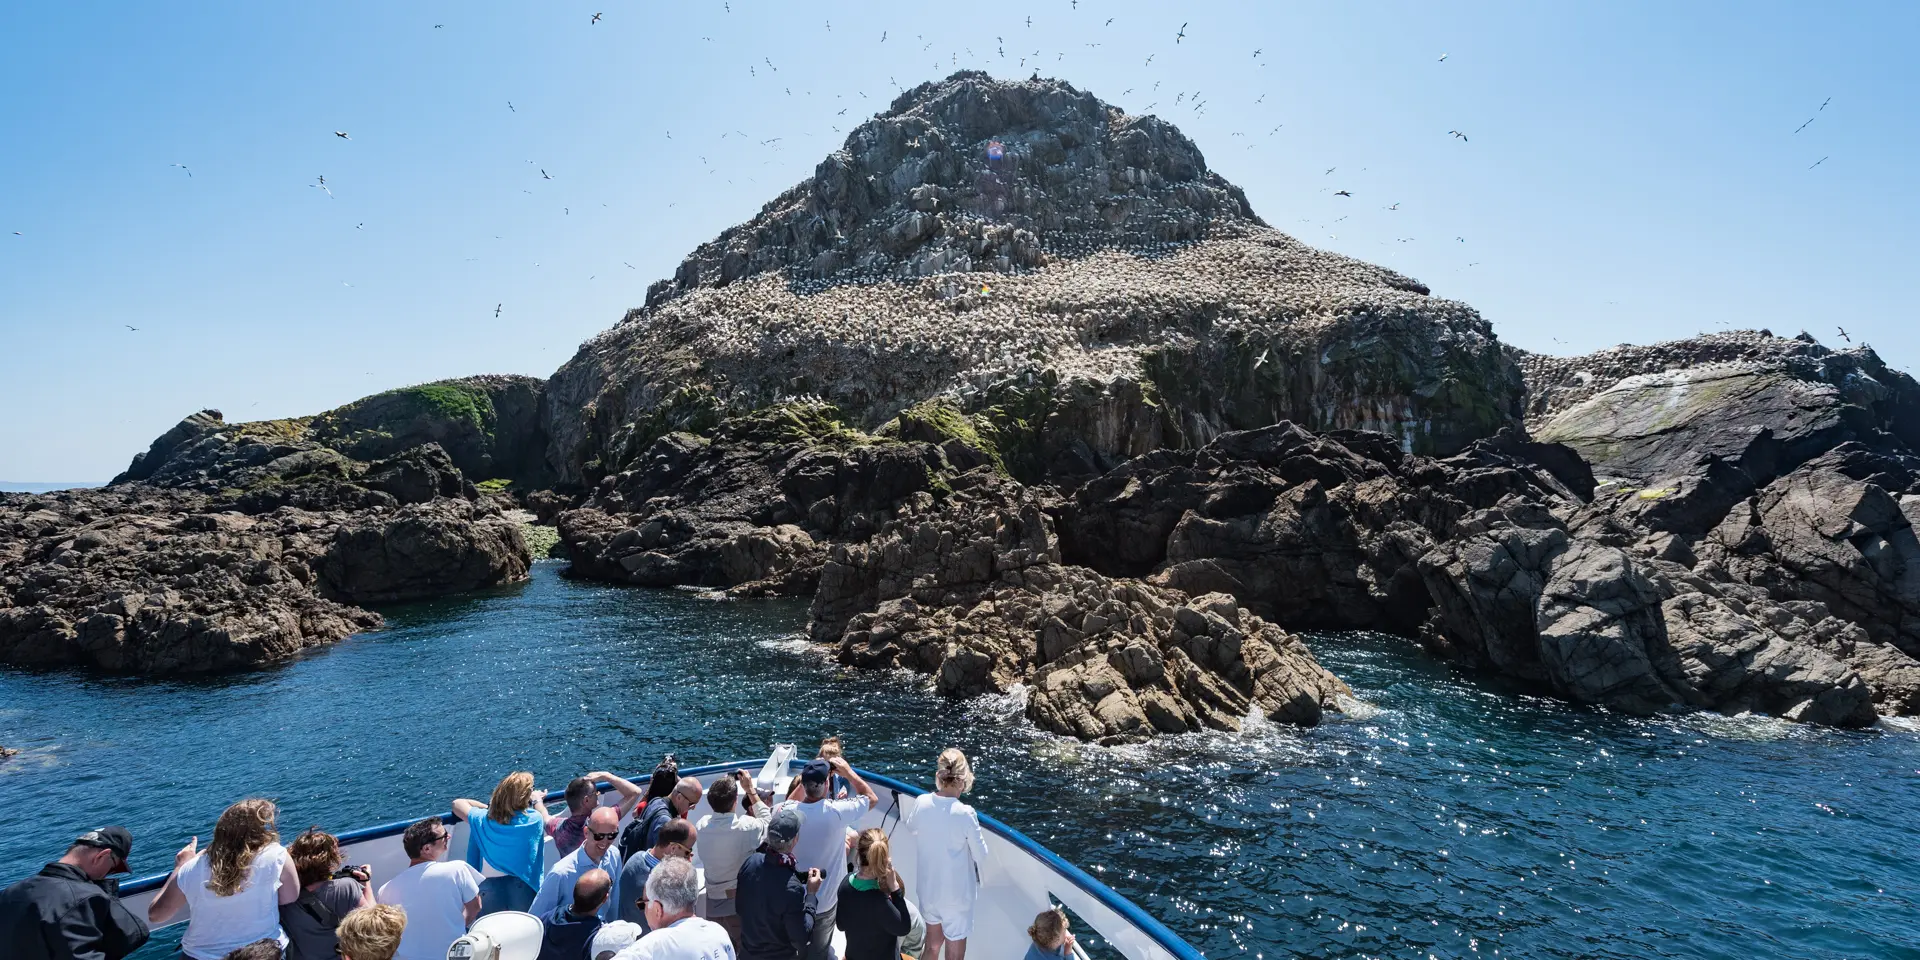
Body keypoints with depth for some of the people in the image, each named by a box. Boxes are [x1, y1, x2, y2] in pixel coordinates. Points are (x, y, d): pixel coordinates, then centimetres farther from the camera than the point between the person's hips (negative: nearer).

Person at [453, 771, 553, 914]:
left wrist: (489, 807, 22)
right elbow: (546, 819, 16)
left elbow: (458, 803, 15)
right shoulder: (534, 819, -9)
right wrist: (537, 800, 32)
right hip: (522, 887, -1)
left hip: (488, 887, 1)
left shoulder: (484, 819, -3)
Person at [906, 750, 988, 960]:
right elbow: (981, 855, -13)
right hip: (956, 894, -5)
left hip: (927, 888, 5)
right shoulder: (965, 814, -25)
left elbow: (910, 825, 10)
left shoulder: (921, 803, -12)